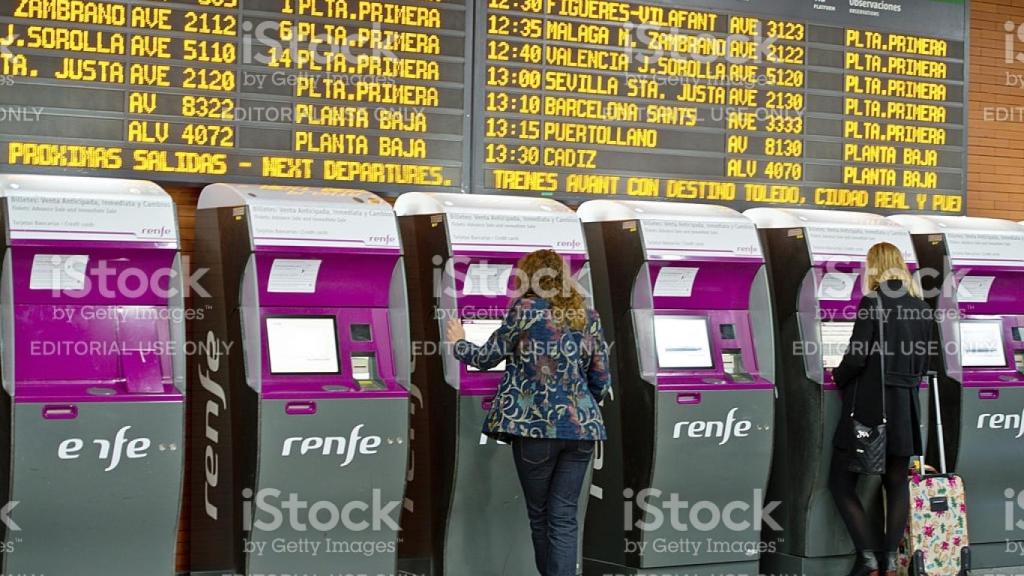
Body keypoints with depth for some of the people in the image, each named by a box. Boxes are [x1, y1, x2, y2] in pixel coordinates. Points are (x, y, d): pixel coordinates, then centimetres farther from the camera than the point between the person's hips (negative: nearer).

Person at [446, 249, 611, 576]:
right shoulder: (588, 317, 10)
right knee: (564, 516, 2)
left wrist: (459, 344, 28)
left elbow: (487, 358, 8)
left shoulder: (524, 310, -2)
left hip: (535, 426, -3)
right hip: (581, 427, 3)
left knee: (540, 514, 10)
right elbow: (601, 381, 11)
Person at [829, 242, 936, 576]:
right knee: (897, 483, 15)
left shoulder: (872, 302, -11)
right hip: (904, 410, 6)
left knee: (841, 483, 3)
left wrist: (837, 379, 4)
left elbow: (856, 358, -14)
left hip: (869, 409, -6)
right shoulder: (922, 310, 7)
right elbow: (923, 365, 12)